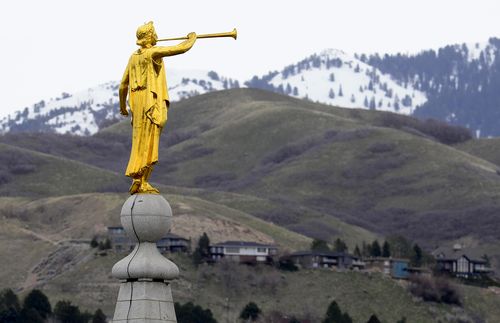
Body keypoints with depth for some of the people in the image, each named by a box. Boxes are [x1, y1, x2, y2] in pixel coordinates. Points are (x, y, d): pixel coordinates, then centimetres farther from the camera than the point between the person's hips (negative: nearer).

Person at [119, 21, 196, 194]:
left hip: (137, 105, 8)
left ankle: (140, 182, 8)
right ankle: (139, 182, -12)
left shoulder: (134, 56, 14)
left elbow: (123, 84, 19)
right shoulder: (153, 52, -10)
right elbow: (181, 48, -13)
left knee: (141, 144, 10)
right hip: (152, 103, -8)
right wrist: (192, 38, 9)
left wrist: (122, 105, 32)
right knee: (147, 143, -9)